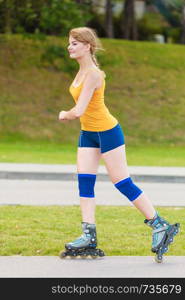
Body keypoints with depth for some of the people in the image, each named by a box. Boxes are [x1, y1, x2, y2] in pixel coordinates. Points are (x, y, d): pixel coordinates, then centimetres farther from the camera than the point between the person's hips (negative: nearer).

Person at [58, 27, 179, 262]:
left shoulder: (92, 74, -23)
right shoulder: (82, 71, 7)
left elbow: (79, 110, -27)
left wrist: (64, 115, -8)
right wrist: (69, 115, 7)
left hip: (107, 131, -9)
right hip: (88, 134, 9)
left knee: (122, 183, -6)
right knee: (84, 181, 0)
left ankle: (161, 227, 3)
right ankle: (89, 237, 0)